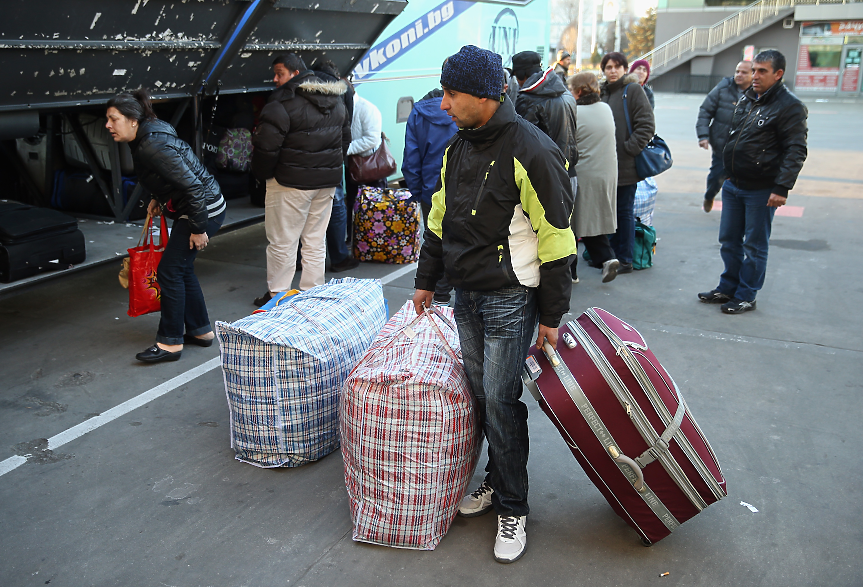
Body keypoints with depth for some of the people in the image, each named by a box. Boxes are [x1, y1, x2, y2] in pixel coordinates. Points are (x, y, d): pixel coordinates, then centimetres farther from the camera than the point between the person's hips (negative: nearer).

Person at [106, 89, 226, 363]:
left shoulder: (153, 147, -24)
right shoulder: (145, 139, 6)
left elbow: (192, 185, -27)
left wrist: (198, 229, -22)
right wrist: (159, 199, 15)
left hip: (205, 210, -10)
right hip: (193, 208, 10)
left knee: (169, 271, -6)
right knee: (182, 269, 16)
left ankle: (170, 343, 3)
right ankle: (201, 331, 28)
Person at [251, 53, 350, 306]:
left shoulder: (283, 102, -15)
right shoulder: (335, 100, 10)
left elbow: (266, 145, -18)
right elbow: (345, 139, 19)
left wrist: (262, 173, -1)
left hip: (291, 182, -7)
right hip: (328, 181, 7)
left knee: (282, 242, 4)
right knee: (316, 241, 14)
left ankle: (276, 295, 12)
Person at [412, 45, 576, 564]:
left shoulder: (532, 152, -16)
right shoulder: (458, 147, 8)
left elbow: (556, 239, -15)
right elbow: (440, 219, 19)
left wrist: (551, 317, -13)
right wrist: (427, 280, 22)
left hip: (510, 300, -7)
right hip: (466, 296, 7)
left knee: (501, 401, -1)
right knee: (481, 395, 14)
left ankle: (513, 508, 17)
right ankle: (498, 481, 34)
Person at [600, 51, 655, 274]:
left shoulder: (633, 89, -6)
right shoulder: (602, 91, 15)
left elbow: (647, 124, -11)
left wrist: (631, 148, -16)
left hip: (626, 164, -7)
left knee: (624, 211, -1)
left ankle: (625, 260, 7)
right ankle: (613, 254, 25)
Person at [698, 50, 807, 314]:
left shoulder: (790, 106, -11)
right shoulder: (746, 100, 11)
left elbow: (796, 151, -15)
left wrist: (782, 187, -22)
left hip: (761, 191, -7)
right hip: (733, 185, 7)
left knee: (754, 246, 4)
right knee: (728, 241, 14)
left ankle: (746, 296, 14)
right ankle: (728, 288, 27)